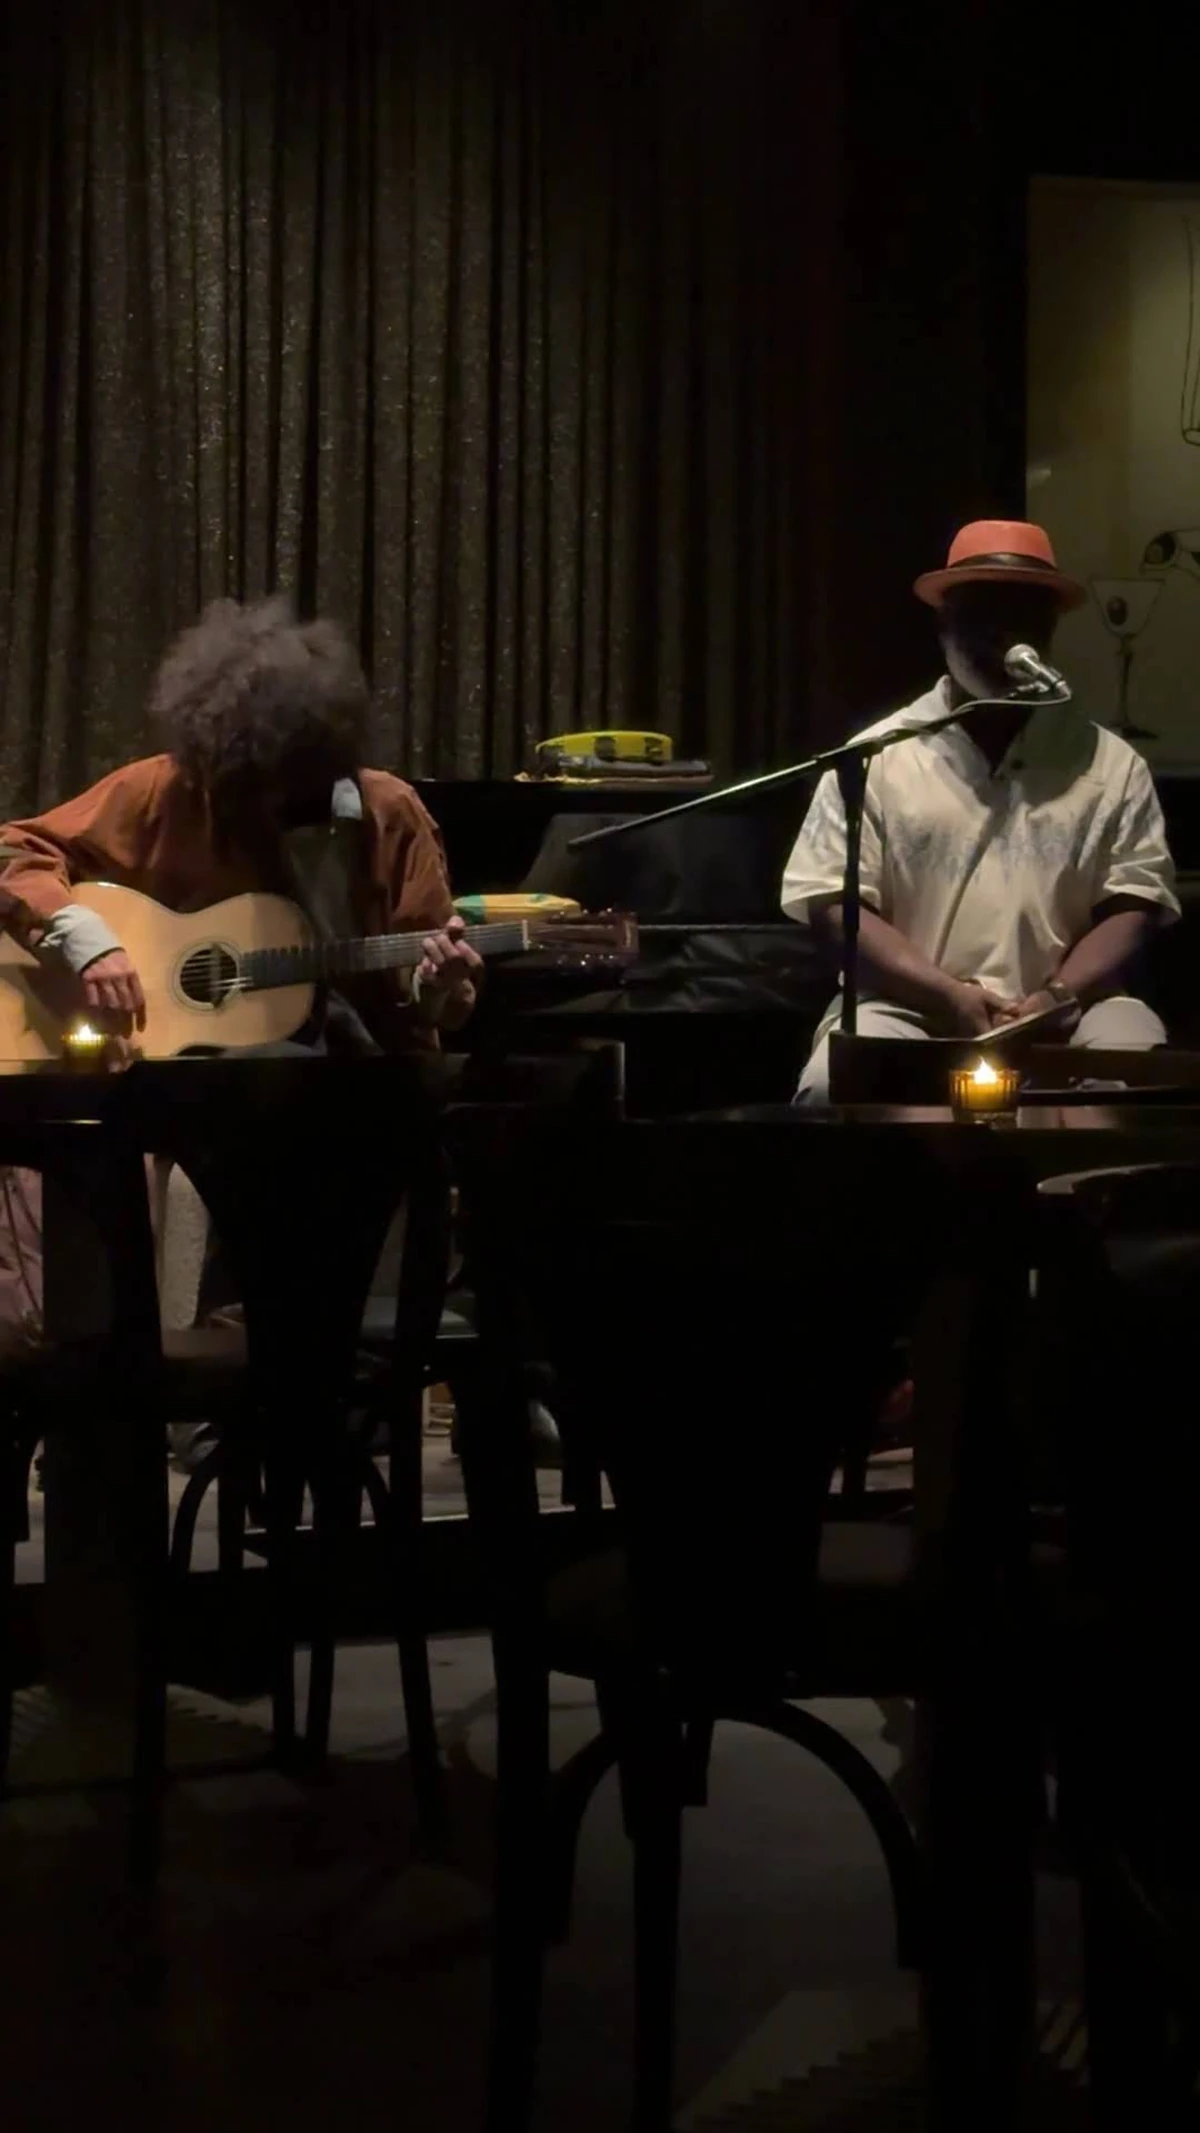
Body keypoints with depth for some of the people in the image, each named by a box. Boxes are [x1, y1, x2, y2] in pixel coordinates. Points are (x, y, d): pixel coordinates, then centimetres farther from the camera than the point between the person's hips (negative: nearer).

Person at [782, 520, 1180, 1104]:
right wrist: (947, 995, -12)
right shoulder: (875, 756, 7)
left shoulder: (1110, 764, 11)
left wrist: (1058, 997, -13)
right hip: (910, 1008, 0)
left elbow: (1134, 906, 6)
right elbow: (833, 903, 0)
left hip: (1068, 1012, 1)